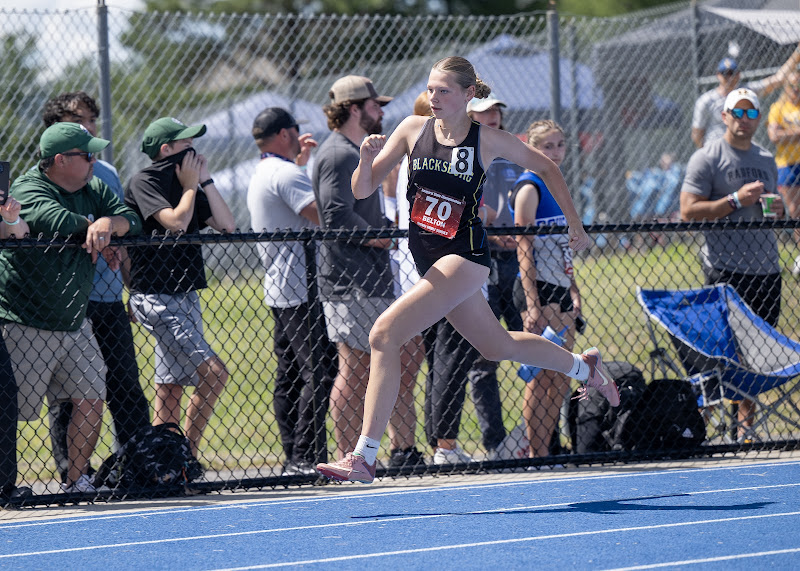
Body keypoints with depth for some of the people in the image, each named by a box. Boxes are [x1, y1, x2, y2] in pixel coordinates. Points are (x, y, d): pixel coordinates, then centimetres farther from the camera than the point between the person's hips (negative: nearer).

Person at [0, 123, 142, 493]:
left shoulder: (94, 190, 10)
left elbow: (132, 220, 1)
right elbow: (61, 222, -31)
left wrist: (108, 223, -21)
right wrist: (102, 242, -15)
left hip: (74, 323, 8)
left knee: (91, 399, 4)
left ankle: (77, 480, 16)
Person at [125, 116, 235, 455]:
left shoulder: (185, 185, 15)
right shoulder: (144, 183, -9)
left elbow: (226, 224, 9)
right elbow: (176, 221, -22)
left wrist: (205, 181, 4)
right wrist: (191, 186, -6)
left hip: (184, 296, 9)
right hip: (156, 298, -9)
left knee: (172, 389, 9)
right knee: (213, 372, -18)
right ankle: (188, 456, -14)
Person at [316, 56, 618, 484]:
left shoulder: (487, 140, -8)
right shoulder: (413, 129, 1)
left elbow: (546, 168, 9)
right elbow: (361, 191, 1)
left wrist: (574, 224, 12)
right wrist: (367, 158, -20)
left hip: (464, 258, -6)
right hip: (430, 262, 6)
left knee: (384, 334, -20)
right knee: (496, 345, 23)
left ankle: (364, 457, -19)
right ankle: (583, 366, 50)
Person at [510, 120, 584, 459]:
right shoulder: (529, 188, -9)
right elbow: (524, 248, -15)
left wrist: (574, 291, 18)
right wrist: (533, 304, -21)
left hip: (559, 291, 9)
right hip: (539, 290, -9)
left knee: (561, 378, 7)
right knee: (543, 375, -10)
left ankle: (544, 450, 10)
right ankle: (536, 454, -8)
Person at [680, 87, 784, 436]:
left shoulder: (767, 161, 18)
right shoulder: (706, 158, -2)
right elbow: (689, 211, -10)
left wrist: (778, 210, 5)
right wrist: (736, 200, -16)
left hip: (766, 269, 6)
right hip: (725, 271, -6)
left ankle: (746, 420, 11)